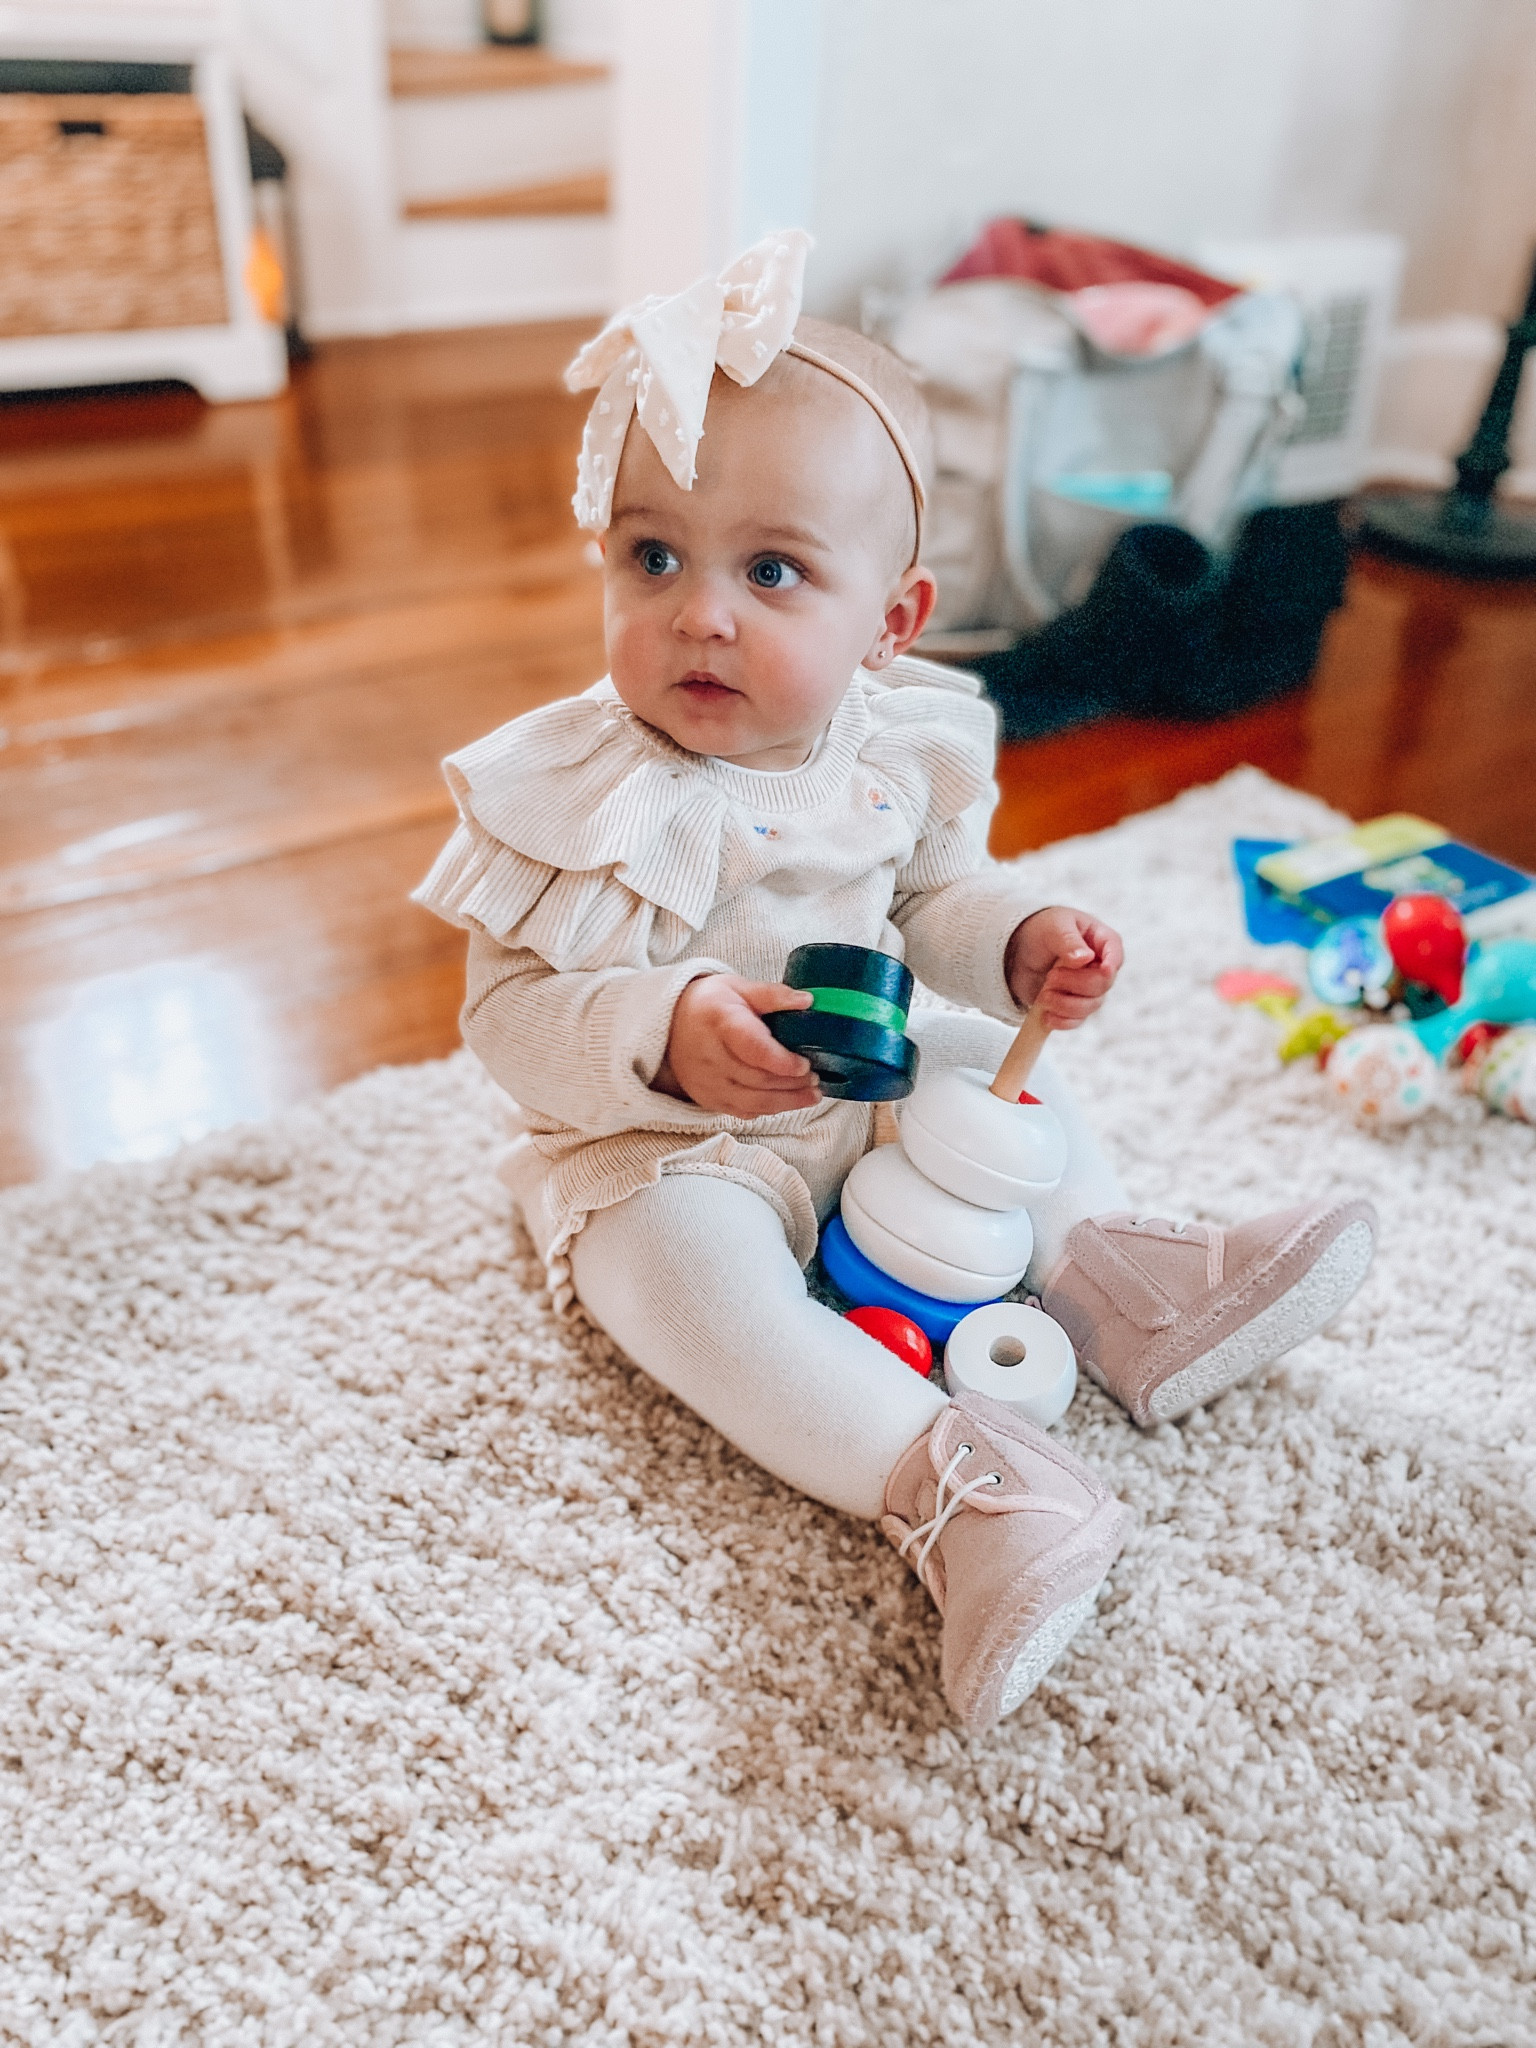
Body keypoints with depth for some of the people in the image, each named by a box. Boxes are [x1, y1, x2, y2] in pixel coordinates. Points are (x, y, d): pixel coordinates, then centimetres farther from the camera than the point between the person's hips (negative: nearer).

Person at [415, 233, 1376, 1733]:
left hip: (869, 1080, 6)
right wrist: (667, 1039, -38)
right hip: (658, 1138, -5)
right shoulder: (579, 793, -23)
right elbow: (511, 1012, -21)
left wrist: (1019, 943, -11)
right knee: (689, 1262, -31)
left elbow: (931, 895, 10)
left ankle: (1117, 1285, 7)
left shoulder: (898, 747, -8)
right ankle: (944, 1481, -33)